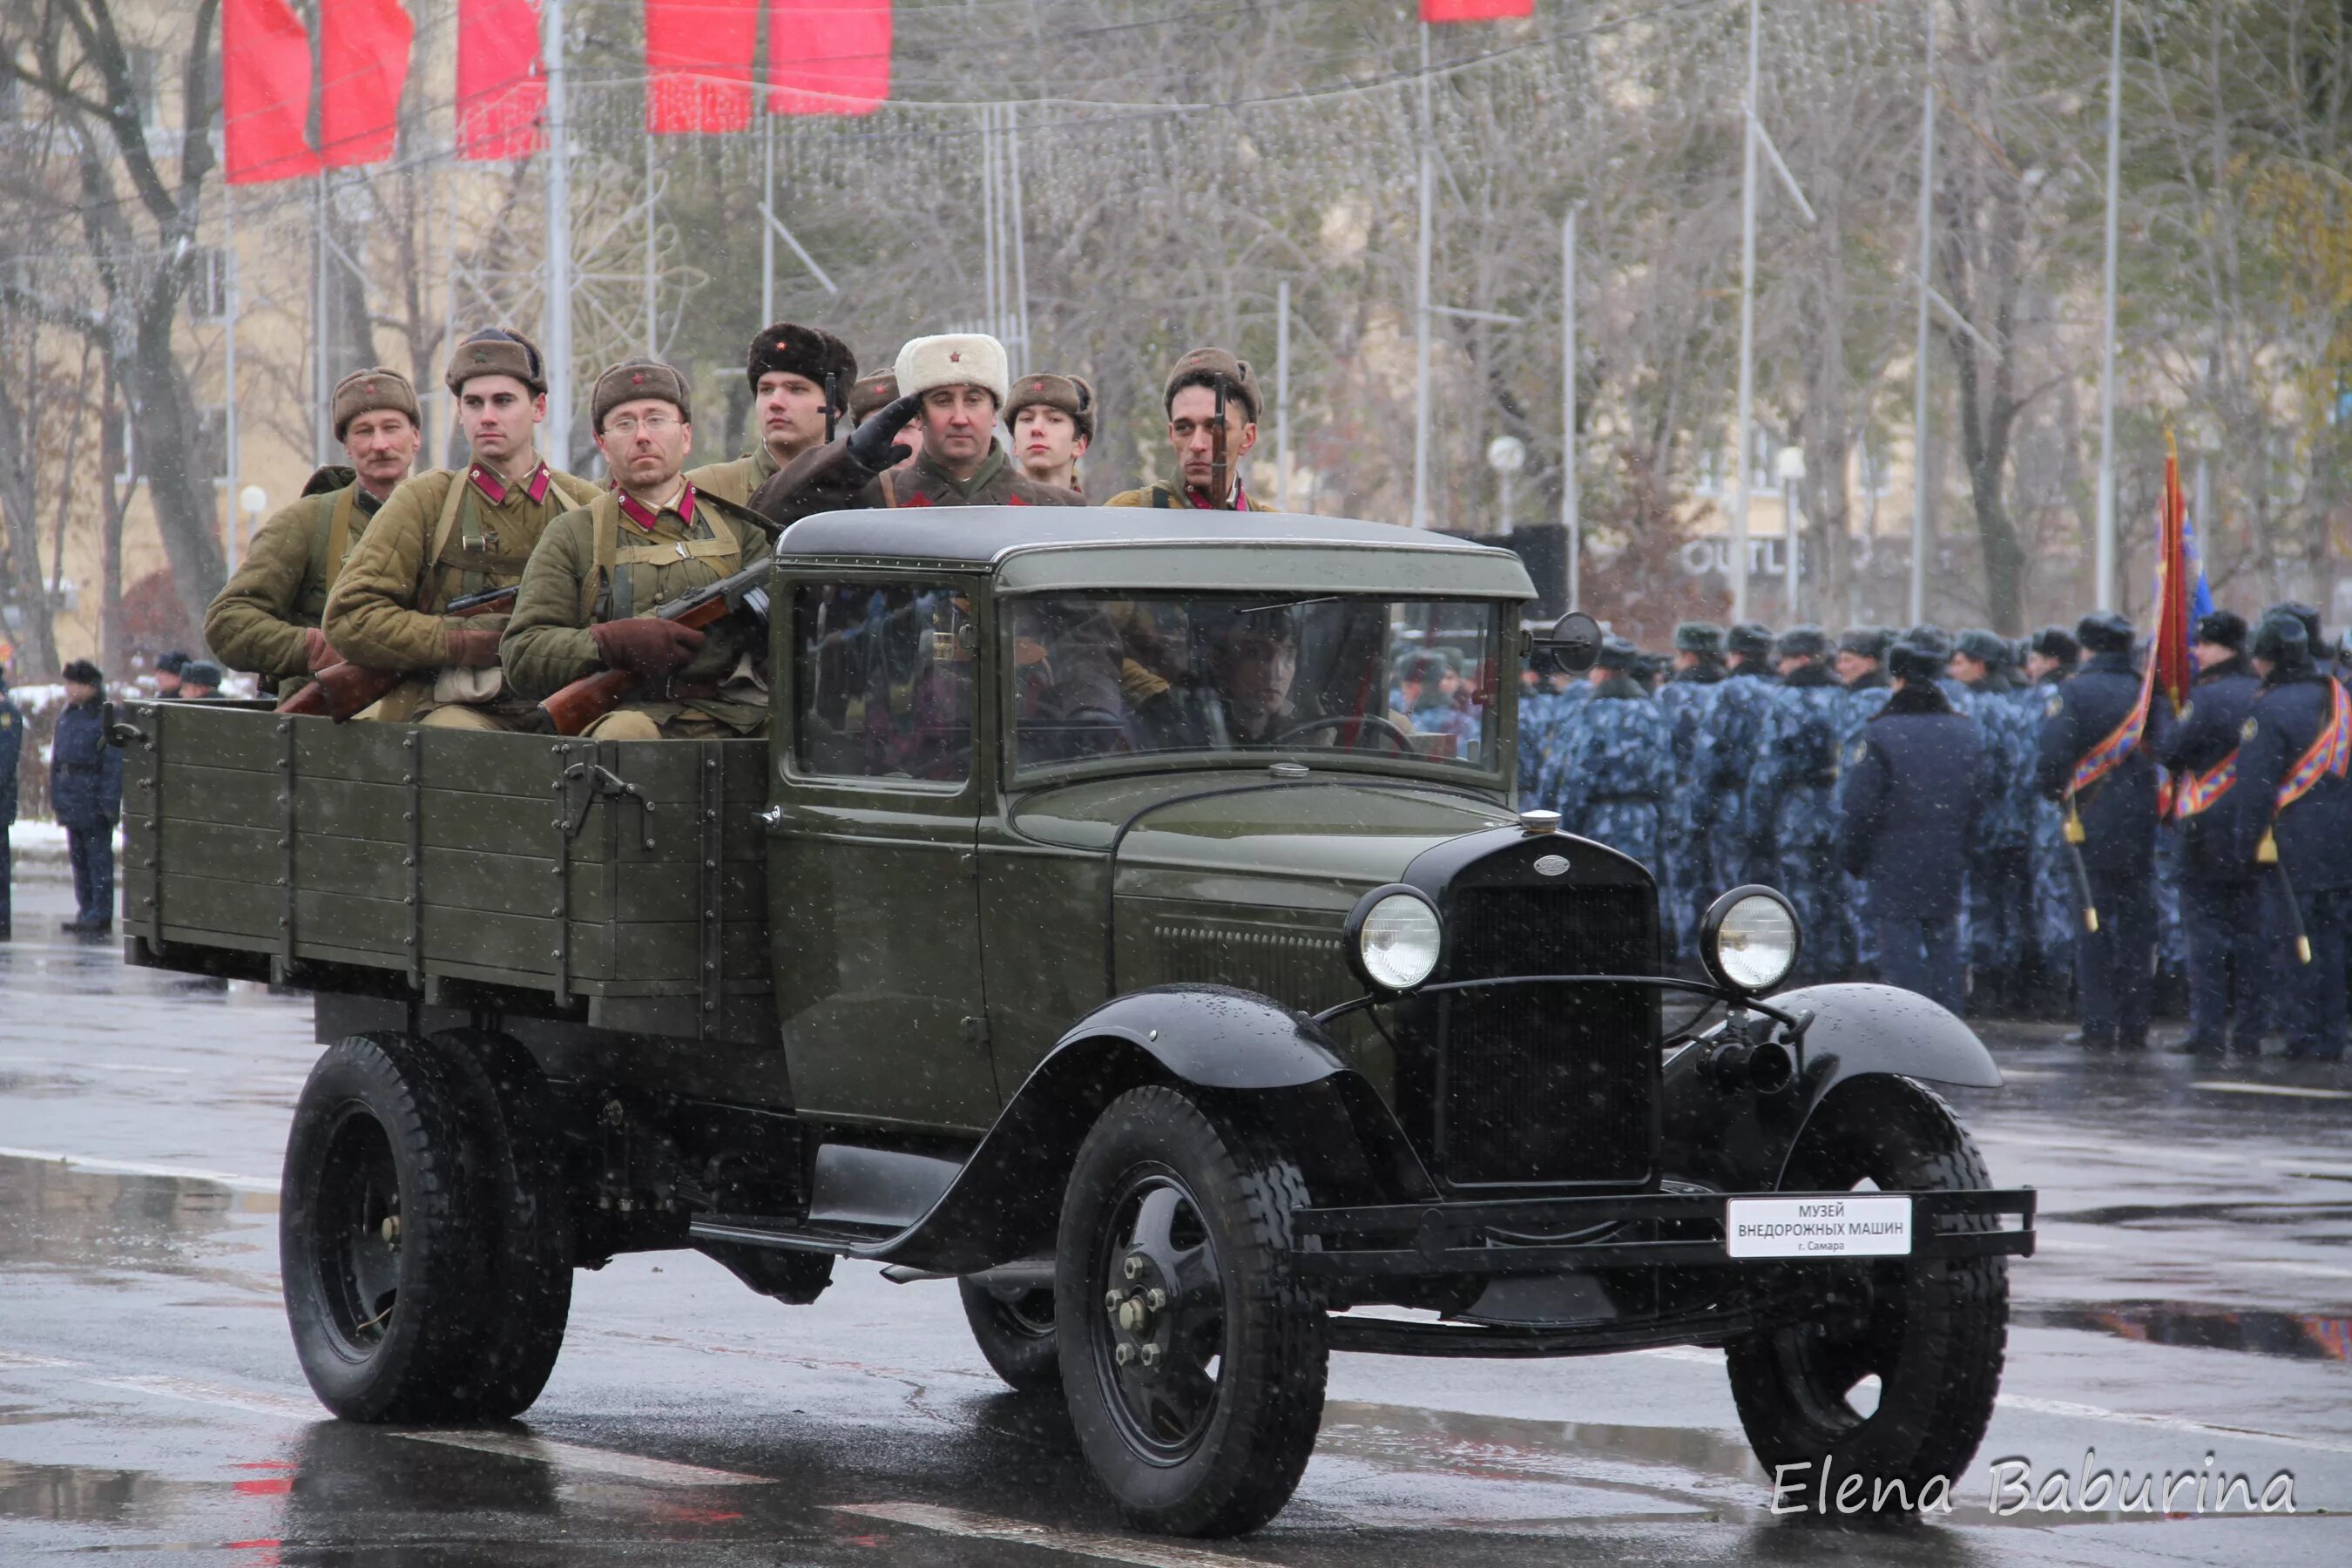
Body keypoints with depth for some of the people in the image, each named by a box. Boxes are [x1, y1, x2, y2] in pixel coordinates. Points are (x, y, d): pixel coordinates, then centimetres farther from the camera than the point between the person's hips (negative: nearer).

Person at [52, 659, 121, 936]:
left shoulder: (107, 716, -10)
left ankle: (101, 916, -3)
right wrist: (56, 796, 14)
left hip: (94, 796, -8)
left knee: (98, 856, -5)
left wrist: (110, 801, -17)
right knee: (78, 857, 12)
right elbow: (57, 757, 19)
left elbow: (114, 763, -13)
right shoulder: (67, 716, 14)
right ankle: (86, 911, 19)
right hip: (70, 796, 8)